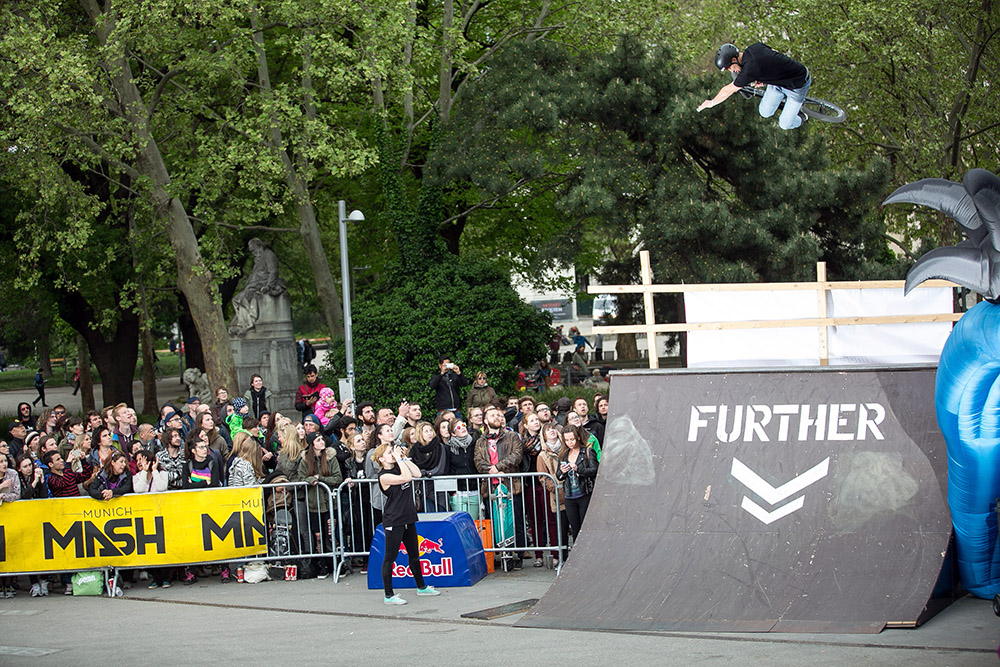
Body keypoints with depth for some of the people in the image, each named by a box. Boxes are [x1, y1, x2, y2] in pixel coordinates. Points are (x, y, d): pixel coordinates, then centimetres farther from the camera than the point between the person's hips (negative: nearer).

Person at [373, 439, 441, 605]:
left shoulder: (398, 468, 9)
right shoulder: (384, 476, -16)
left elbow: (417, 473, 0)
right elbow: (406, 477, -25)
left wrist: (404, 457, -3)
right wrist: (399, 459, -20)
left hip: (407, 519, 8)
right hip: (393, 521, -8)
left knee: (414, 555, 19)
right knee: (390, 558, -2)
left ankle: (421, 587, 34)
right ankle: (388, 595, 1)